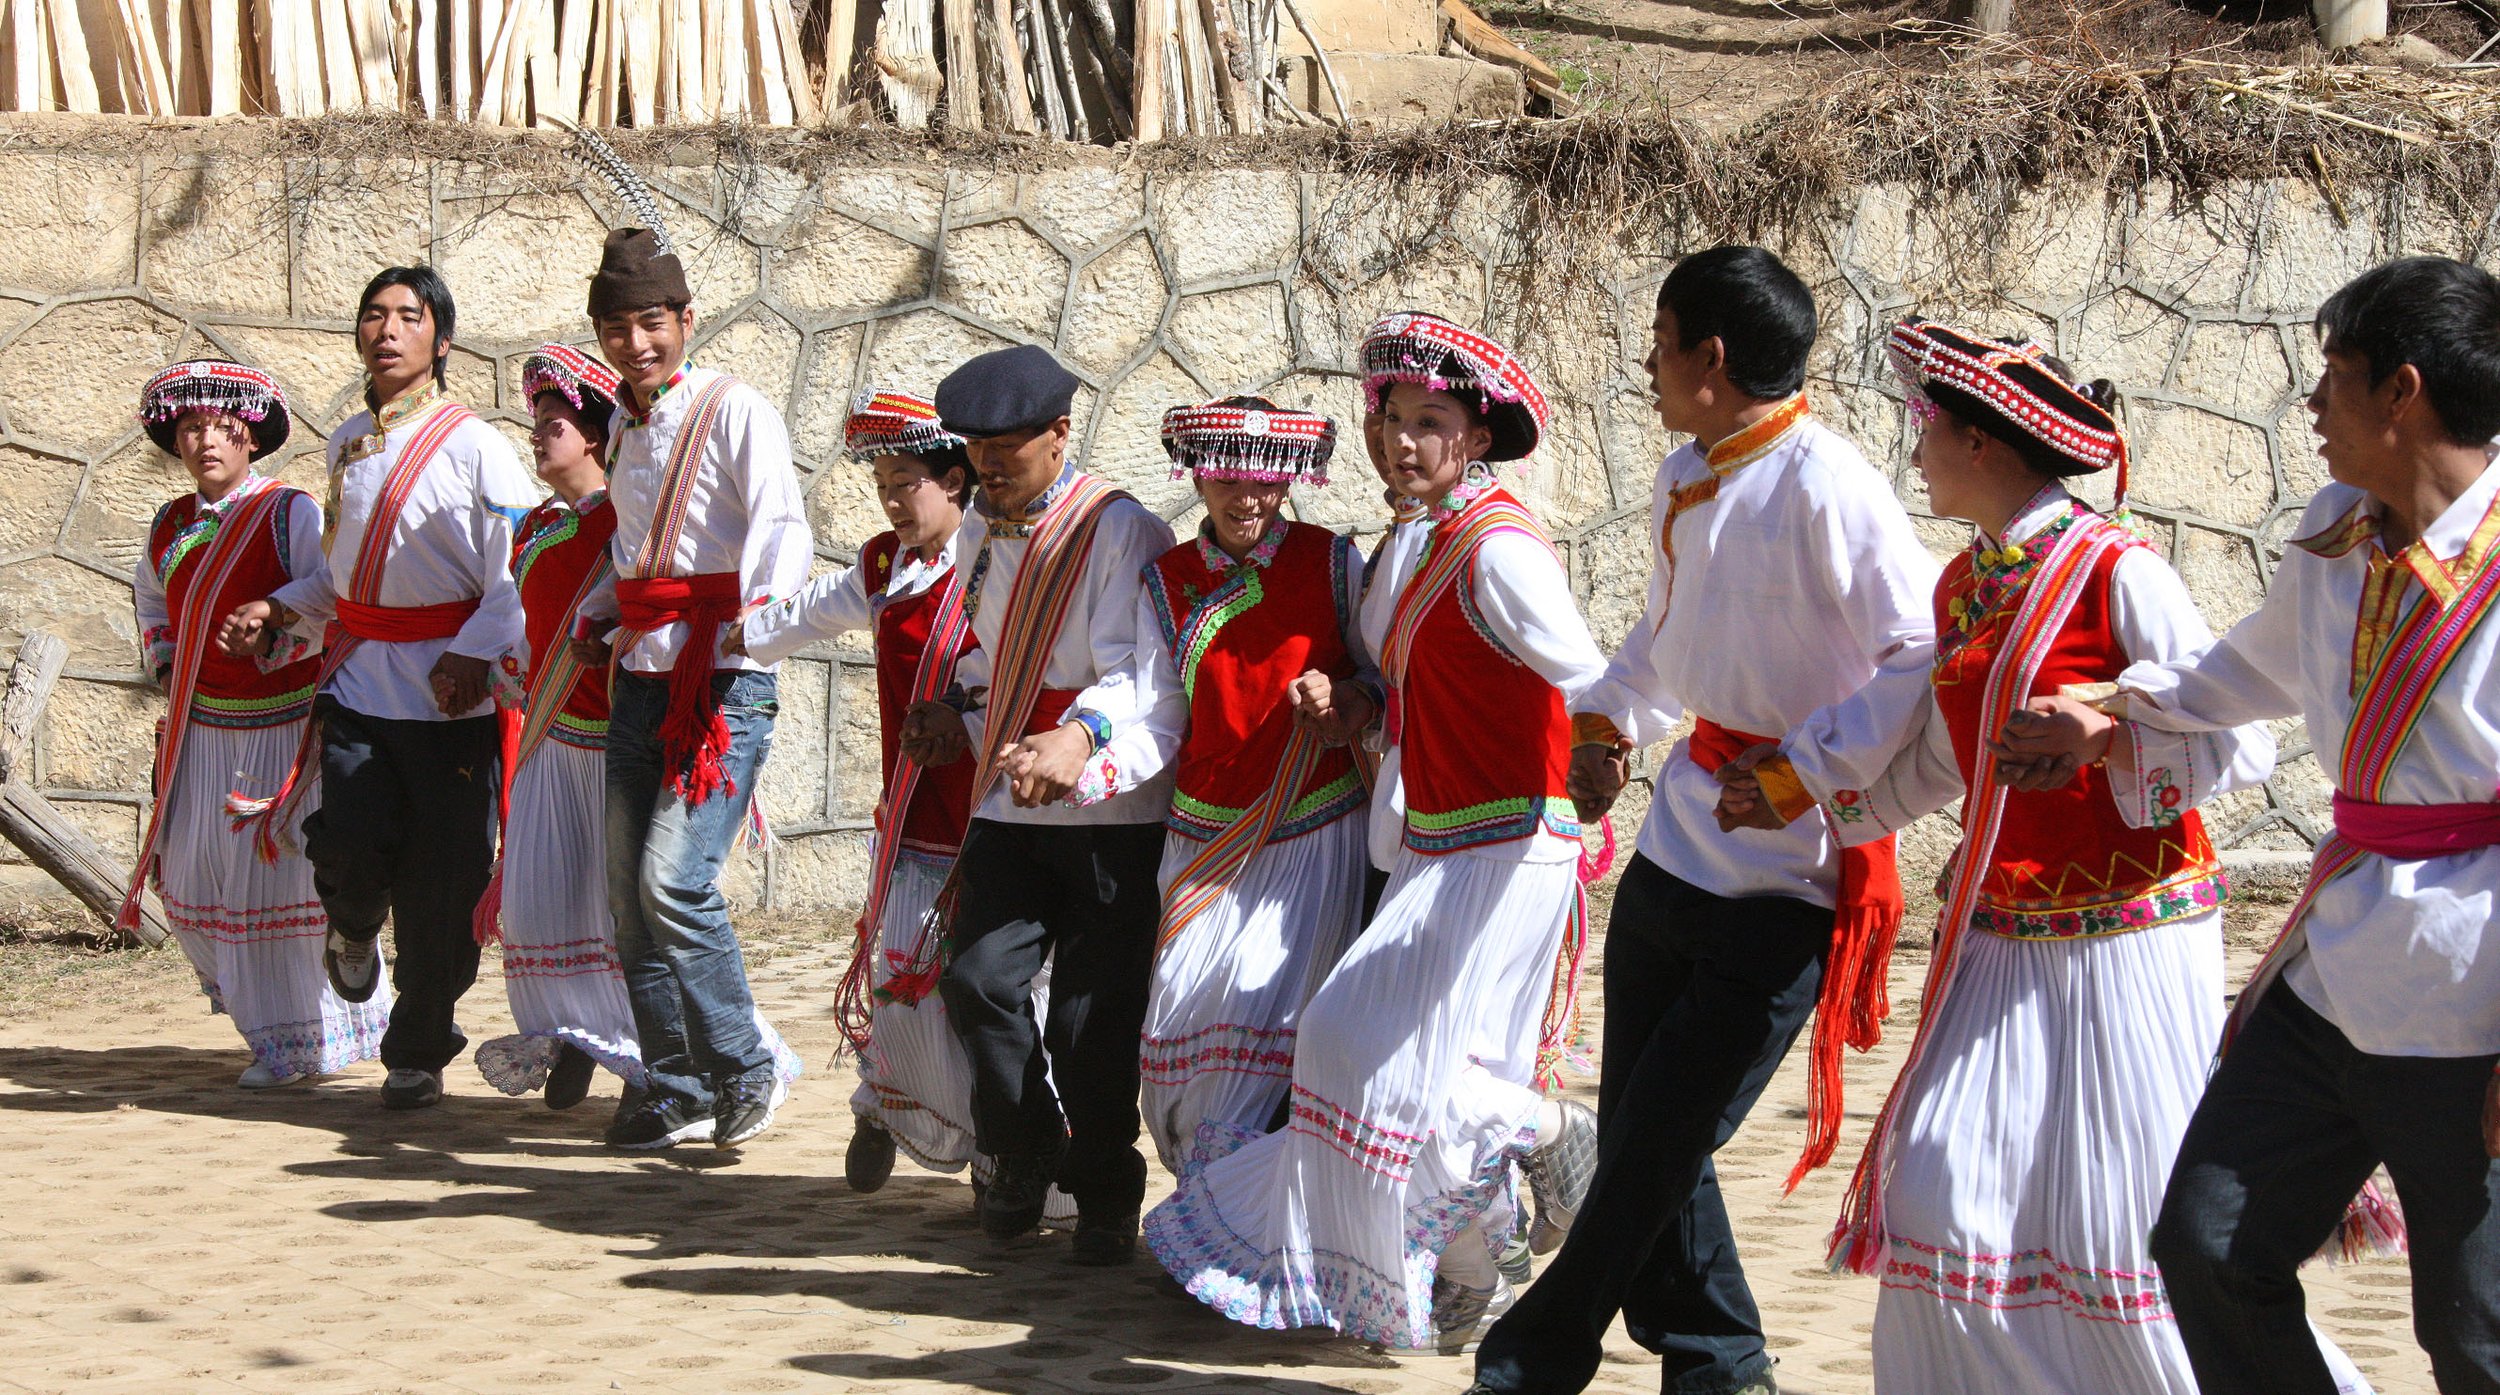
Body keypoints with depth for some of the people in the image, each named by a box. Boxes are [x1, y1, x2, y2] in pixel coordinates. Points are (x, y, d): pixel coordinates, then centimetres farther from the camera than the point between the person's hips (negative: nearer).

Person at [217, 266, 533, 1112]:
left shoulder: (472, 446, -5)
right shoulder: (346, 445, 14)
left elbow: (521, 574, -9)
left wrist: (473, 654, -20)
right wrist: (278, 612, 10)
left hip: (450, 692, -4)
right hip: (358, 678, 4)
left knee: (441, 884, -1)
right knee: (351, 842, -13)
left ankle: (418, 1053, 15)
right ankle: (355, 930, 24)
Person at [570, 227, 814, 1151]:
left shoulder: (734, 411, -6)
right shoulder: (627, 427, 17)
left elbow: (784, 535, -16)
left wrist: (754, 615, -32)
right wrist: (596, 621, 14)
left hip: (724, 682, -8)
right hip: (640, 681, 8)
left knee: (673, 882, -19)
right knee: (630, 899, 6)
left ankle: (748, 1068, -4)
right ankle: (675, 1090, 17)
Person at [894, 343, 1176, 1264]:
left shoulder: (1121, 531, -10)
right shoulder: (988, 537, 15)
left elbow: (1137, 672, -20)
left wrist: (1077, 738, -38)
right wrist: (962, 722, 10)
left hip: (1110, 810, -6)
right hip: (1009, 806, 6)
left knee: (1093, 1014, -4)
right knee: (976, 975, -8)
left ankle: (1106, 1197, 13)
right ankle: (1025, 1158, 14)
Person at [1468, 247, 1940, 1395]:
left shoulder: (1826, 486, -18)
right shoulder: (1684, 480, 8)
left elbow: (1925, 659, -23)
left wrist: (1804, 767, -22)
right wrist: (1610, 716, 16)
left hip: (1786, 878, -8)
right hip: (1676, 845, 8)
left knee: (1663, 1137, -1)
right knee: (1636, 1125, 11)